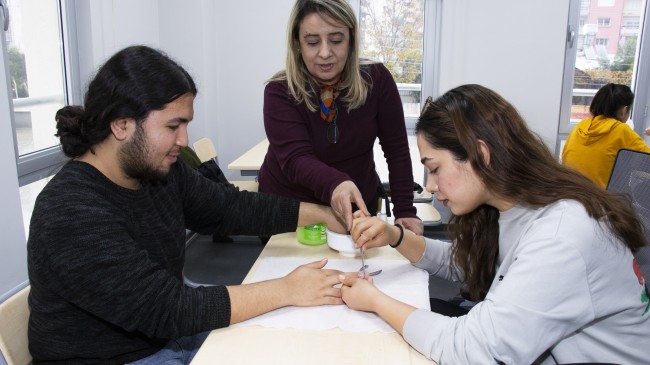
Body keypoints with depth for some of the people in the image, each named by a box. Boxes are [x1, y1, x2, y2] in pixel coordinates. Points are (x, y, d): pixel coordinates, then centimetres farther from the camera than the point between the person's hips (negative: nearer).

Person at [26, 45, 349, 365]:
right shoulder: (72, 215, -27)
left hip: (170, 336, 7)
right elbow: (168, 311, -29)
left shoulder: (160, 171, -5)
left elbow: (231, 207, 4)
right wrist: (286, 290, -24)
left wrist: (323, 214, -3)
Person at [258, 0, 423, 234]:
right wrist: (335, 184, -50)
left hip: (357, 204, 2)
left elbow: (397, 150, -9)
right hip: (286, 207, -1)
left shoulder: (376, 79, -14)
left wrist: (404, 211, -17)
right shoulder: (280, 92, -19)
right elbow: (295, 159, -30)